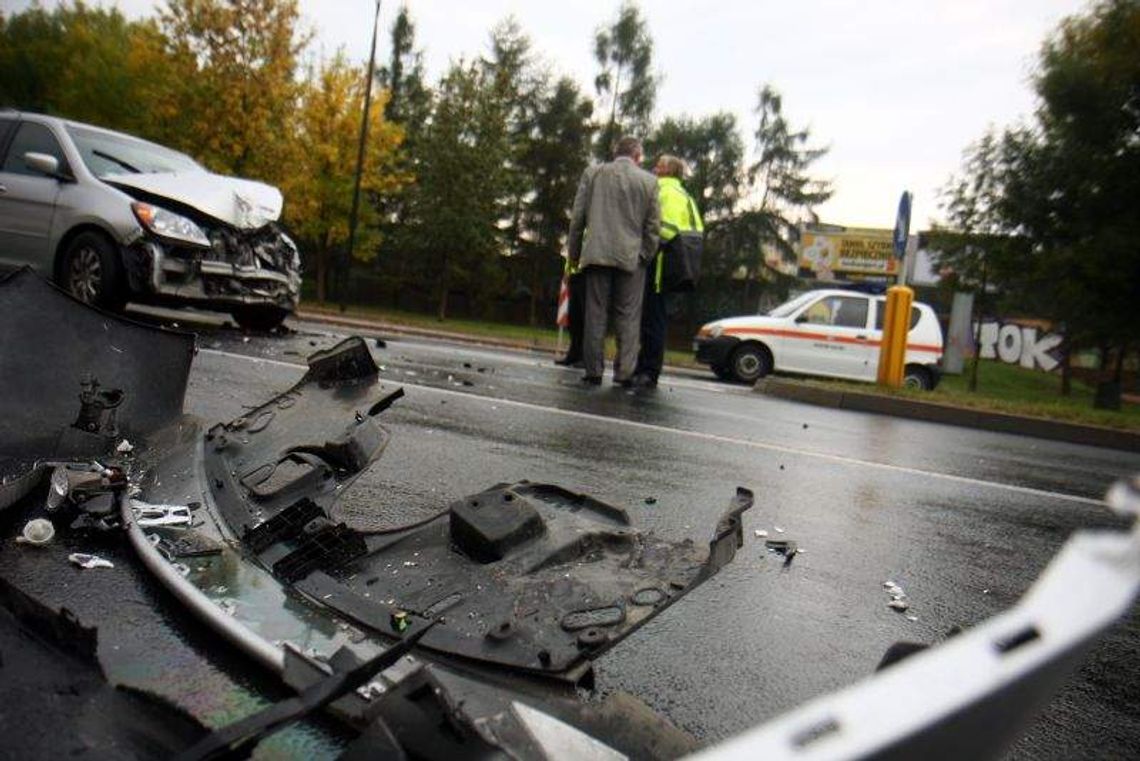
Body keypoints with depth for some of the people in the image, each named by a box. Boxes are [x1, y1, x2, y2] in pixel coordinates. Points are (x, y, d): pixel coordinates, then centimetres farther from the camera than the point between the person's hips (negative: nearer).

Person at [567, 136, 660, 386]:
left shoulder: (593, 173, 6)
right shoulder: (649, 181, 4)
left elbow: (577, 217, 5)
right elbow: (653, 225, 3)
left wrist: (574, 253, 11)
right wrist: (647, 256, 11)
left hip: (597, 253, 1)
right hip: (632, 257, -1)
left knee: (596, 314, 4)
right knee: (628, 318, 3)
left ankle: (594, 371, 4)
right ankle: (624, 372, -1)